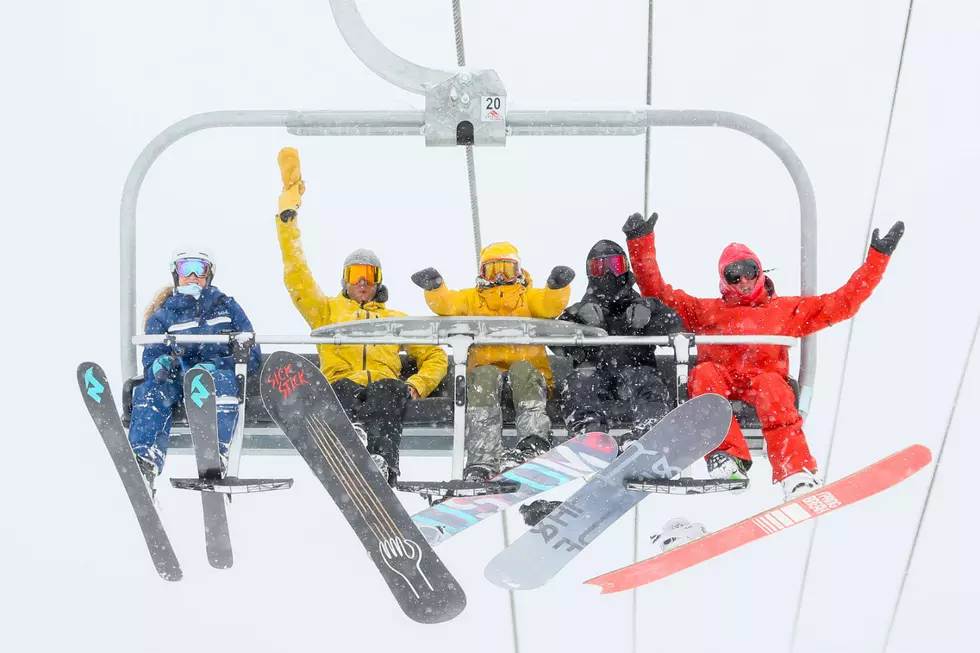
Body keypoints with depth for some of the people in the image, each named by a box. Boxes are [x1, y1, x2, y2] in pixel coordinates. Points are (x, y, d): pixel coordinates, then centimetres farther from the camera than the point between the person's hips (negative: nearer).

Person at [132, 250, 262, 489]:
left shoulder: (227, 307, 15)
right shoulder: (162, 317, 17)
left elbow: (253, 356, 5)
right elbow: (150, 364, 3)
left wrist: (213, 365, -14)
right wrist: (161, 365, -24)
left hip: (221, 374, -2)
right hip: (179, 381, 2)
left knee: (219, 380, -37)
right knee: (150, 389, -31)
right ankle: (144, 459, -51)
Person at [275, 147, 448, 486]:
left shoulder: (396, 318, 34)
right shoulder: (327, 309, 32)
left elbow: (436, 357, 31)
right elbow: (296, 275, 20)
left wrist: (416, 385, 8)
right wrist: (287, 215, 15)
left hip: (385, 389, 0)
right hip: (341, 390, 0)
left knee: (391, 388, -38)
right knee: (345, 389, -38)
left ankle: (380, 462, -63)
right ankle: (356, 437, -69)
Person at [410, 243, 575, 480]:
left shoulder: (530, 296, 26)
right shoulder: (472, 298, 29)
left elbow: (551, 305, 2)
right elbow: (446, 303, 8)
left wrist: (558, 286, -21)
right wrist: (434, 287, -15)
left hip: (527, 366, 0)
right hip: (485, 366, 0)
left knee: (521, 370, -35)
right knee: (484, 377, -34)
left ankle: (535, 442, -53)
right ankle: (483, 461, -48)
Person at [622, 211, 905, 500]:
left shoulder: (785, 310, 26)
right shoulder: (706, 311, 26)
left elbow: (843, 302, 22)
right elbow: (657, 291, 21)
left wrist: (877, 257, 17)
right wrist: (641, 241, 12)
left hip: (764, 382, -1)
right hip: (718, 383, 1)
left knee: (771, 385, -36)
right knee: (705, 373, -32)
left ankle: (795, 472, -49)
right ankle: (726, 457, -45)